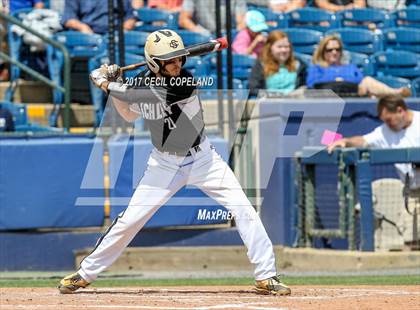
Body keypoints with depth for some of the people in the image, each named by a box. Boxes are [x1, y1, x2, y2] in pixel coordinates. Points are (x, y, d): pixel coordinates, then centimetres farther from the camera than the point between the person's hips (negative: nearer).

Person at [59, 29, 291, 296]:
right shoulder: (141, 84, -8)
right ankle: (86, 273, 15)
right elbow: (130, 115, 12)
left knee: (243, 210, -14)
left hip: (202, 159, -2)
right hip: (164, 164, 2)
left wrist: (106, 84, -22)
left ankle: (266, 276, -7)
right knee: (129, 220, 0)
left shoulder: (184, 83, -23)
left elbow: (148, 96, -32)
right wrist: (112, 87, -3)